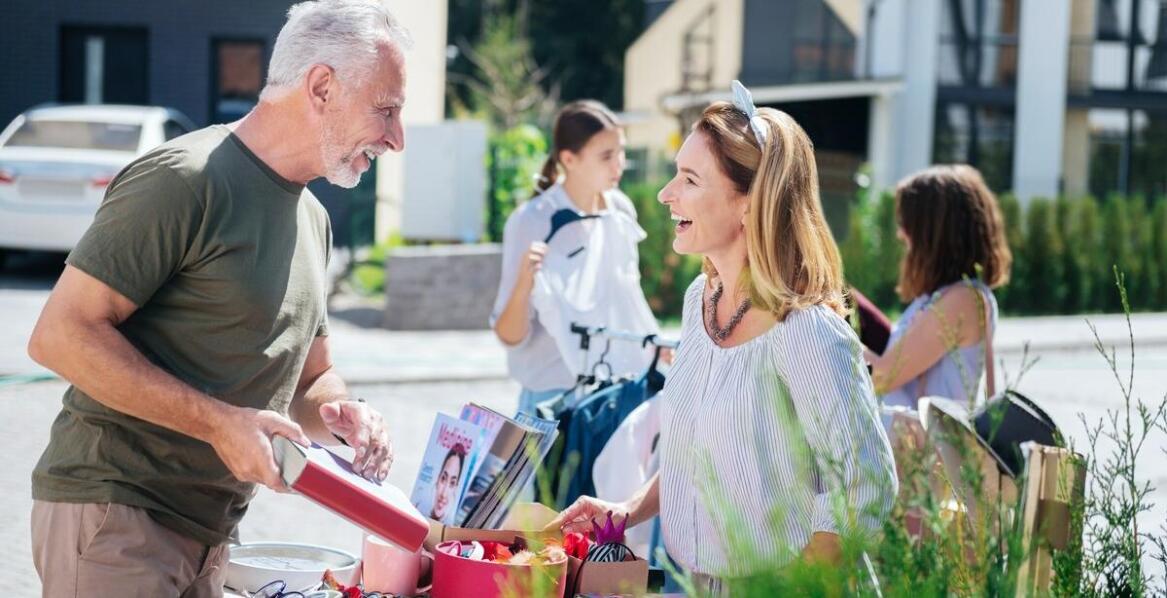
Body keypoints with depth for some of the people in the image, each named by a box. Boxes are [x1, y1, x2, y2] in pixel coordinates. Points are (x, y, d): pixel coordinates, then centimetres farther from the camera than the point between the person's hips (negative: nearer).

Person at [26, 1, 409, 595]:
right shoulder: (186, 179, -14)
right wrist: (219, 422, -22)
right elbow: (61, 334, -18)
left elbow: (310, 375, 23)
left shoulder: (312, 219, 14)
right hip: (113, 514, -8)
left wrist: (339, 413, -2)